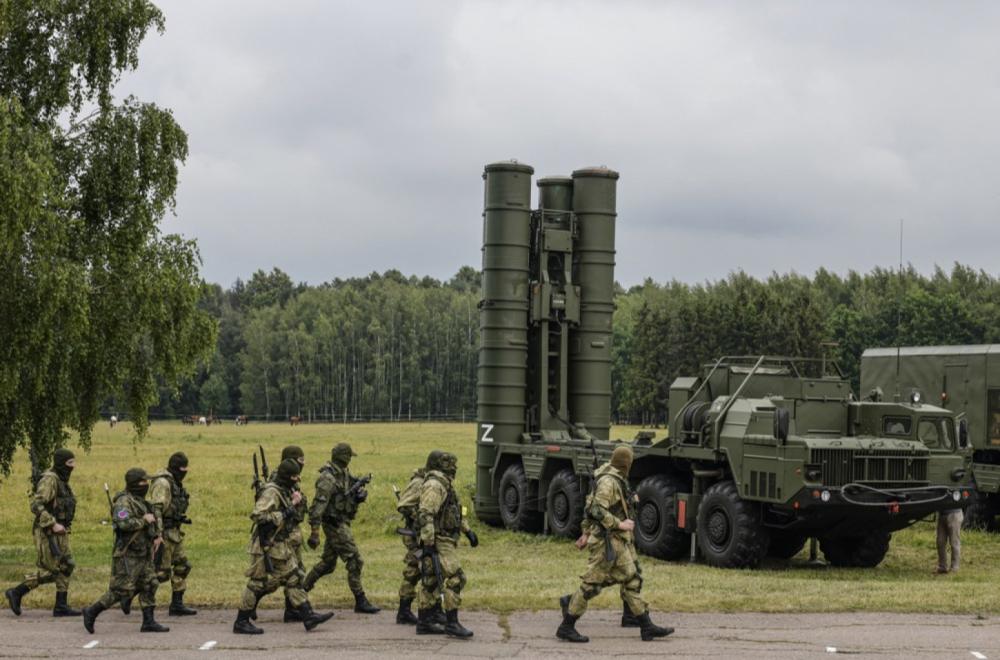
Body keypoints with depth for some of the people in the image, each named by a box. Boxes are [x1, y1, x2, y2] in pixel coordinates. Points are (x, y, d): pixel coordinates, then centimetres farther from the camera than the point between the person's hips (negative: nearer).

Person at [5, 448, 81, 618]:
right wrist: (53, 524, -25)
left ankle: (61, 606, 10)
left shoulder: (62, 480, 13)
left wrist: (61, 525, 16)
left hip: (60, 532, 10)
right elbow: (36, 506, -24)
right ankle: (16, 593, 4)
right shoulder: (49, 480, -17)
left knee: (66, 566, 7)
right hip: (47, 532, -10)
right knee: (49, 571, -7)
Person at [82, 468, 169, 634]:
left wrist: (158, 534, 15)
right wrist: (144, 520, -20)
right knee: (122, 589, -8)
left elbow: (154, 519, 31)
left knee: (149, 586, 7)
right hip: (128, 555, -10)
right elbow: (123, 523, -31)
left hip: (143, 554, 10)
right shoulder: (124, 501, -15)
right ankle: (91, 612, 3)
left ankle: (148, 622, 10)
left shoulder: (140, 501, 15)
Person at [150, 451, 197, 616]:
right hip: (164, 533, -10)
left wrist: (182, 518, 12)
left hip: (174, 533, 10)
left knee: (182, 567, 10)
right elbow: (156, 509, -25)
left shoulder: (175, 483, 15)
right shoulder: (162, 483, -16)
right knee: (161, 573, -9)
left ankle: (177, 604, 15)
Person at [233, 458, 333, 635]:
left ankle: (308, 617, 9)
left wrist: (292, 504, 7)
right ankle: (241, 623, 6)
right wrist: (284, 514, -22)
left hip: (281, 545, 10)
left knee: (293, 579, 8)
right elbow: (257, 515, -28)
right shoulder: (271, 492, -18)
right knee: (258, 584, -3)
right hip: (267, 546, -10)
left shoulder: (284, 491, 12)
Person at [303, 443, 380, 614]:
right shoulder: (328, 478, -19)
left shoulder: (344, 473, 9)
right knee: (354, 561, -8)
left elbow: (357, 487, 19)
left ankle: (302, 589, 29)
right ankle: (360, 602, -3)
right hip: (335, 524, -10)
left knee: (328, 563, 18)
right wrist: (315, 532, -27)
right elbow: (318, 505, -23)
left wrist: (361, 493, -7)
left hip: (341, 523, 10)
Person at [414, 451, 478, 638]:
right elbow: (426, 515, -23)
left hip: (445, 541, 11)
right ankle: (451, 623, -11)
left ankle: (423, 622, 16)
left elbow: (455, 510, 30)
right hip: (438, 542, -11)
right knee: (454, 579, -12)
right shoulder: (434, 485, -15)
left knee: (430, 581, 12)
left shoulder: (444, 485, 18)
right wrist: (428, 543, -27)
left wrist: (468, 531, 28)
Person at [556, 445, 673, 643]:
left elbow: (591, 506, 20)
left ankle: (647, 626, 10)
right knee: (592, 583, -5)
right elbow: (597, 510, -25)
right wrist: (620, 524, -20)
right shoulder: (608, 481, -16)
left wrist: (586, 532, 23)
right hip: (608, 541, -10)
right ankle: (566, 627, 1)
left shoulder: (615, 480, 14)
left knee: (631, 580, 9)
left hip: (618, 542, 10)